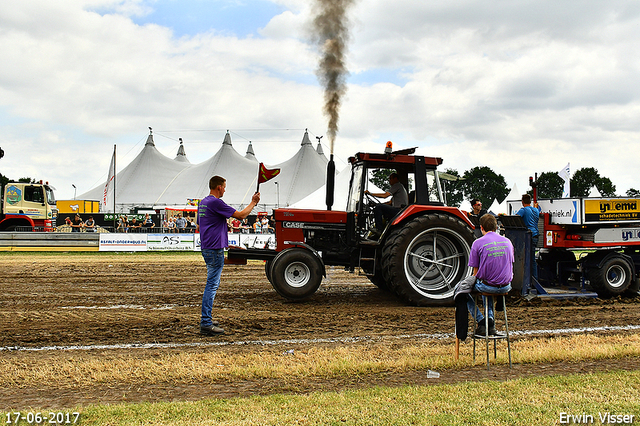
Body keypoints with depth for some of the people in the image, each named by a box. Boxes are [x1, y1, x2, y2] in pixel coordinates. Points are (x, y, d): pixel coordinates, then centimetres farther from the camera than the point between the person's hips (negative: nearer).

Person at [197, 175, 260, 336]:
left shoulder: (203, 202, 15)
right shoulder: (216, 203, -16)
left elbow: (198, 227, 24)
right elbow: (241, 215, -15)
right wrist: (253, 203, -2)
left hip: (206, 247, 10)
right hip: (215, 248, -10)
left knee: (213, 283, 18)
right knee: (212, 284, -8)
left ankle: (206, 318, 24)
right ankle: (206, 325, -7)